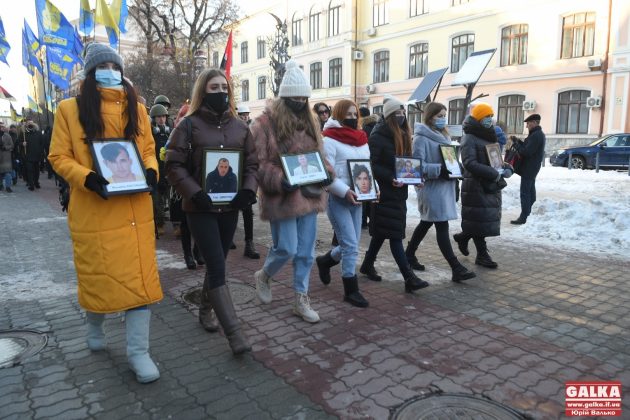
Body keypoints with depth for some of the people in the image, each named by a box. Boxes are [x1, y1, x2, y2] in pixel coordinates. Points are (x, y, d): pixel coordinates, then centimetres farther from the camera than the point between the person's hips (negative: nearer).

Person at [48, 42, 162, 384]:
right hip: (94, 210, -2)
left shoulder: (136, 109, 9)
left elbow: (148, 149, 13)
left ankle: (138, 351, 10)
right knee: (96, 275, 12)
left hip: (135, 210, 2)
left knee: (139, 277, 0)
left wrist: (151, 171, -8)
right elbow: (59, 157, -1)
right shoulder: (70, 110, 0)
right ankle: (94, 326, 44)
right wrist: (88, 178, -19)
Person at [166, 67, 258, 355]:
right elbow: (174, 165, -6)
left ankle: (205, 310, 37)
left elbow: (252, 162, 11)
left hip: (229, 206, 5)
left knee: (216, 263, 15)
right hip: (200, 207, -4)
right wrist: (194, 194, -18)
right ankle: (235, 333, -5)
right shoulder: (189, 125, -4)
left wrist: (248, 189, -6)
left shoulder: (239, 126, 9)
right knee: (217, 267, -9)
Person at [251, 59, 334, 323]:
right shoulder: (266, 123, -8)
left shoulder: (310, 122, 13)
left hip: (309, 195, 6)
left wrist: (326, 172, 0)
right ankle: (263, 276, 29)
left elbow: (318, 155, 20)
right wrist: (280, 181, -23)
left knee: (305, 252, 10)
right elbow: (258, 162, -12)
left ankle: (301, 300, 23)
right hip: (282, 197, -6)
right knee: (286, 249, -3)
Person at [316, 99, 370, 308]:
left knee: (351, 244, 13)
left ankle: (325, 260, 40)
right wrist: (345, 191, -23)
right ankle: (351, 290, 9)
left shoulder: (361, 139, 13)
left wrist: (373, 187, 2)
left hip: (356, 198, 7)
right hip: (337, 199, -7)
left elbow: (369, 167, 19)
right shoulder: (330, 140, -9)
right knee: (350, 245, -6)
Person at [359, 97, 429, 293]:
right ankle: (409, 278, -6)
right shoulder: (378, 137, -11)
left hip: (399, 190, 8)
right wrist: (390, 178, -26)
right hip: (384, 191, -8)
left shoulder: (403, 135, 13)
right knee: (395, 234, -7)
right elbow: (371, 165, -16)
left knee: (383, 231, 16)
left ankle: (367, 265, 31)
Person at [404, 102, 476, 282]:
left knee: (426, 222, 17)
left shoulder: (443, 135, 16)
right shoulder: (421, 137, -12)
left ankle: (409, 255, 32)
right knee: (442, 227, -8)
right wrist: (439, 170, -25)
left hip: (443, 187, 9)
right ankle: (456, 268, -6)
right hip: (431, 188, -9)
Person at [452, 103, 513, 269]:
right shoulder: (469, 139, -10)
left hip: (491, 187, 9)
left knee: (488, 219, 13)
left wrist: (507, 168, 0)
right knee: (479, 221, -2)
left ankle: (463, 236, 34)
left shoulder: (490, 138, 18)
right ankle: (482, 255, 9)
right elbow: (470, 163, -22)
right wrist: (495, 174, -26)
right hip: (476, 187, -9)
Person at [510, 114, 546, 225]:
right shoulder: (539, 134, 16)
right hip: (533, 167, 11)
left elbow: (527, 151, -23)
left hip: (529, 168, -11)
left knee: (525, 192, -10)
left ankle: (523, 217, -10)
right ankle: (529, 211, 30)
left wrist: (517, 145, -9)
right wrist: (519, 143, 3)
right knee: (530, 190, 18)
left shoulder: (535, 135, -19)